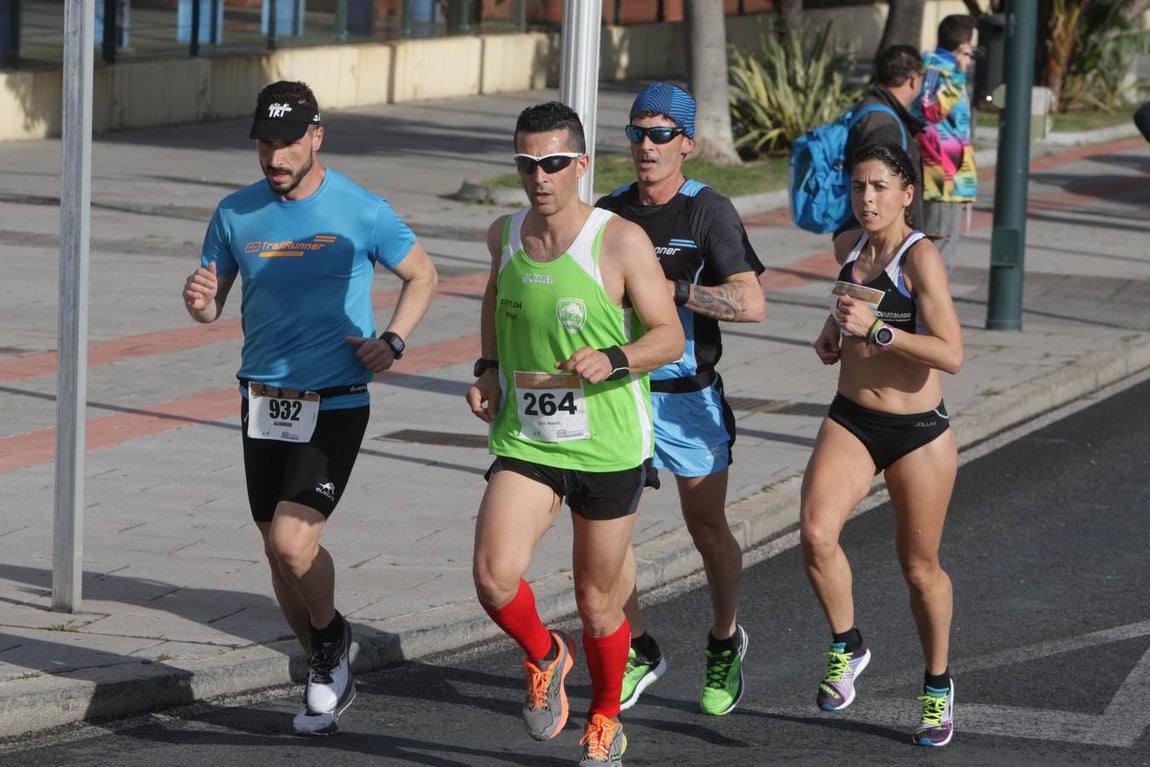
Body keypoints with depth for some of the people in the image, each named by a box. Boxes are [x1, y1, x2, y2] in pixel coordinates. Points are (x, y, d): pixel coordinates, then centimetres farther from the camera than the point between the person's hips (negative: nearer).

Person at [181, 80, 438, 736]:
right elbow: (214, 304, 10)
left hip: (335, 405, -5)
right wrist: (200, 301, -14)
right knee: (278, 548, 10)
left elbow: (423, 275, 7)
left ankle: (330, 636, 12)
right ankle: (329, 676, 30)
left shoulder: (361, 213, -7)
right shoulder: (237, 214, 2)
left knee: (292, 542, -19)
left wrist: (393, 339, -8)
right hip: (263, 404, 5)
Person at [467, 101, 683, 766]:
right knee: (495, 579, -19)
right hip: (523, 440, 3)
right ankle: (545, 656, 13)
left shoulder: (621, 242, -13)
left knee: (597, 603, 8)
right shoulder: (506, 233, 1)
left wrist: (614, 361, -28)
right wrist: (489, 370, 9)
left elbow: (670, 337, -9)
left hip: (608, 445, -3)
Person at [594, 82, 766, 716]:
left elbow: (751, 303, -19)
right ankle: (638, 652, 16)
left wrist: (673, 288, -24)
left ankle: (725, 643, 31)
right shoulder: (609, 212, 5)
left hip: (687, 398, -4)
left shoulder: (709, 212, -10)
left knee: (708, 531, 8)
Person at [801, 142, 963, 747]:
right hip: (850, 424, 4)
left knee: (920, 568, 9)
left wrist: (875, 329, -30)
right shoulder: (849, 248, 4)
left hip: (918, 434, -4)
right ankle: (846, 646, 2)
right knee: (816, 534, -21)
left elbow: (951, 355, -23)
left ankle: (938, 686, 31)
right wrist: (832, 329, 8)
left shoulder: (920, 257, -16)